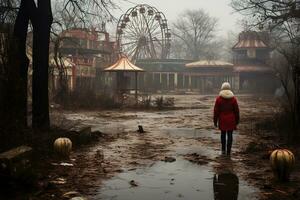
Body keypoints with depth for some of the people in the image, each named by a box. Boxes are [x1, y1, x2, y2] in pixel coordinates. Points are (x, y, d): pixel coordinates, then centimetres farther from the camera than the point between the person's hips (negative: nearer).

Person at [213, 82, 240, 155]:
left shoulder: (219, 98, -7)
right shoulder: (233, 98, -3)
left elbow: (216, 111, -5)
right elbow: (236, 110, 2)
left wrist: (215, 121, 4)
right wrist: (237, 120, 12)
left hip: (222, 120, 0)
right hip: (231, 120, 0)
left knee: (223, 134, 16)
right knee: (230, 135, 5)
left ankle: (223, 150, 16)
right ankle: (228, 151, 5)